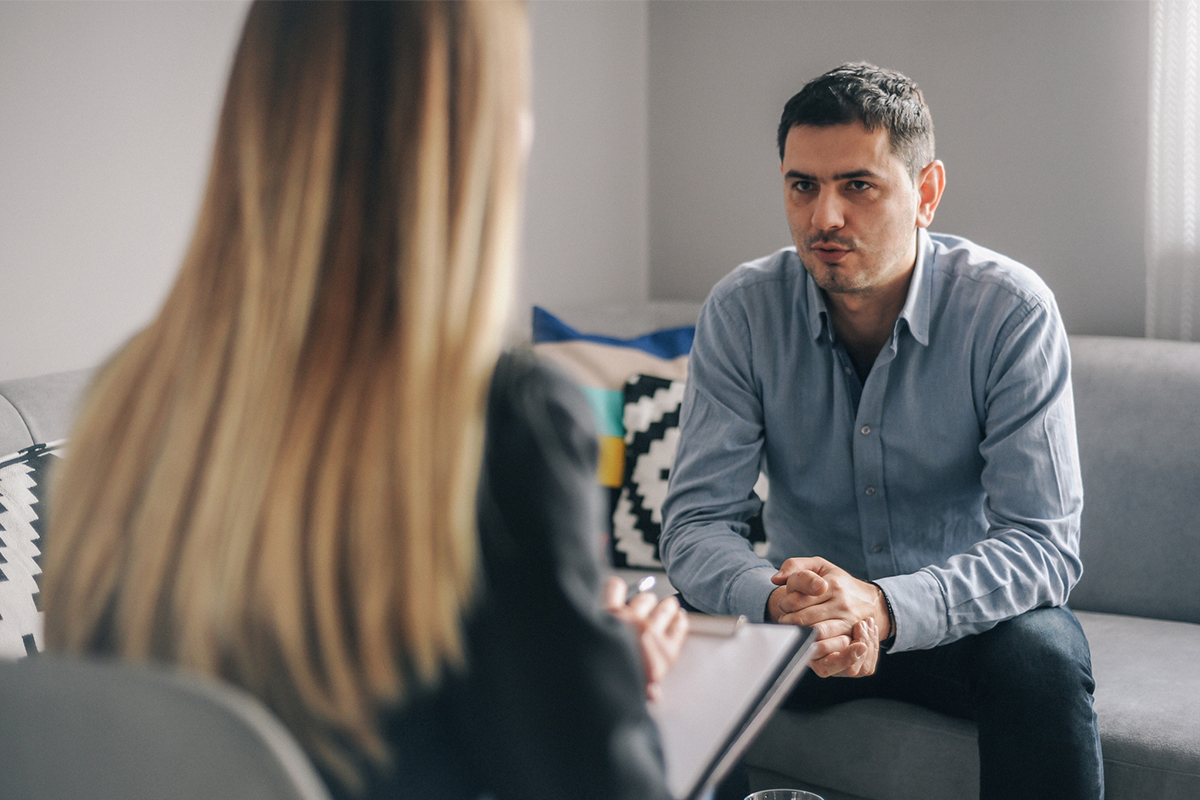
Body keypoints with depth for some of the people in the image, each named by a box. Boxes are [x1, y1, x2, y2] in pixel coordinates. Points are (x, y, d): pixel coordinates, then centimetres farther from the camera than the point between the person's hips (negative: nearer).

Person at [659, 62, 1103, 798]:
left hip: (964, 617, -1)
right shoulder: (742, 311, -11)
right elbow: (697, 522, -14)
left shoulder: (1010, 310, -18)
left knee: (1043, 655, -33)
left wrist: (887, 607, -40)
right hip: (804, 612, 1)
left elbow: (1046, 541, -22)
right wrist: (778, 601, -38)